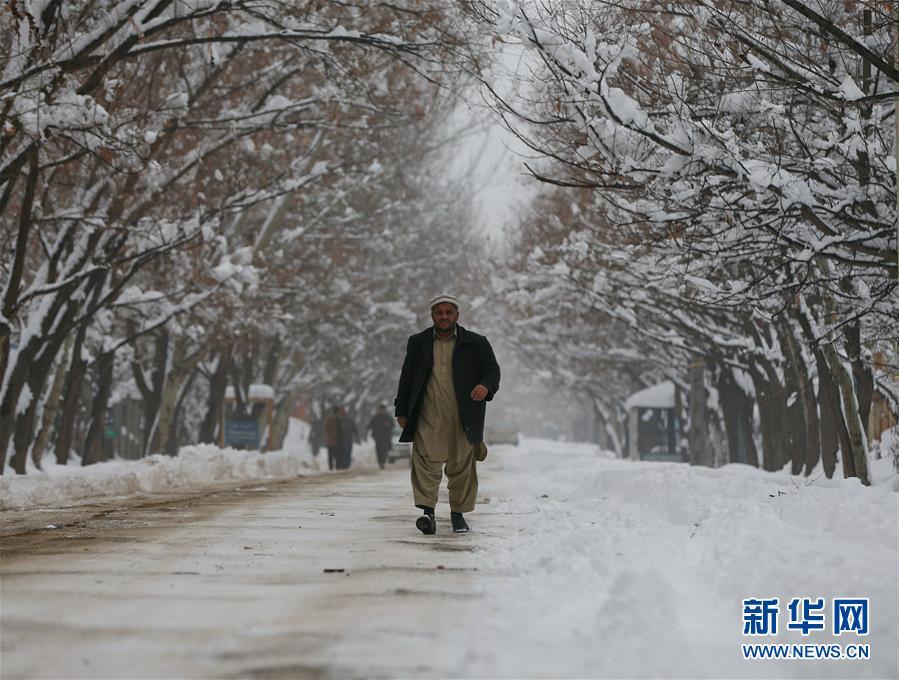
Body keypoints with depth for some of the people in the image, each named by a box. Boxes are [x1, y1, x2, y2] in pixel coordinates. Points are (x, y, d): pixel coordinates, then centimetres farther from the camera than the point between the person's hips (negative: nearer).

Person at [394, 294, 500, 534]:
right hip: (428, 417, 0)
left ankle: (458, 513, 16)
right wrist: (402, 411, 9)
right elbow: (406, 378, 14)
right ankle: (428, 512, -14)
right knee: (427, 462, -12)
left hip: (463, 418, 0)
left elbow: (493, 371, 6)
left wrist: (486, 386, -17)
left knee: (461, 466, 5)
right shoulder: (418, 343, 13)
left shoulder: (476, 343, 8)